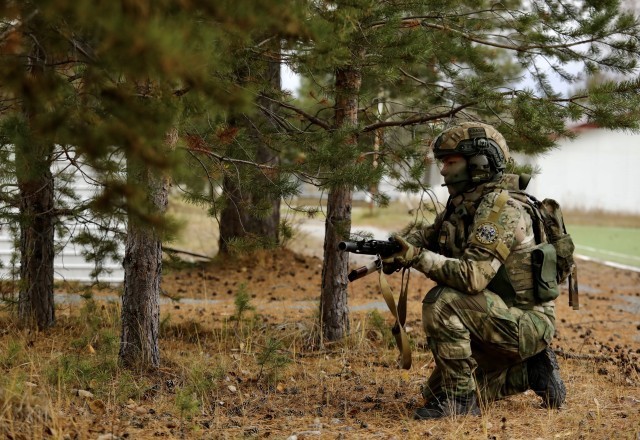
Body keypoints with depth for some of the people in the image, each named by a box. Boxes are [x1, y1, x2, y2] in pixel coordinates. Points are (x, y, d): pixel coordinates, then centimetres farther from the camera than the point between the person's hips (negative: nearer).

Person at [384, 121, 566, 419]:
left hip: (526, 322, -10)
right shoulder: (462, 205, 6)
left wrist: (418, 258, -30)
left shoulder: (500, 208, -23)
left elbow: (473, 275, -33)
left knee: (442, 302, -29)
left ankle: (460, 397, -18)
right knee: (436, 392, 16)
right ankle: (530, 371, 20)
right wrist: (399, 246, -7)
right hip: (500, 320, 10)